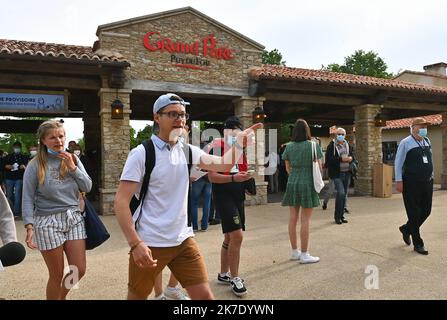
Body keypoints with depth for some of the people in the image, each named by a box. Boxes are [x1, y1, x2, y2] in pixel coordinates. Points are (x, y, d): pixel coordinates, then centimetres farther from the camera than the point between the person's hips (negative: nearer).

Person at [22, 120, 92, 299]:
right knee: (57, 275, 5)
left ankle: (62, 295, 36)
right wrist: (29, 226, -14)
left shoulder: (73, 160, 6)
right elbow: (28, 198, -5)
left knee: (79, 271, 7)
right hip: (48, 222, -4)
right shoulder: (35, 165, -5)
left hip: (74, 218, 4)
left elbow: (87, 187, 3)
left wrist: (73, 168, -9)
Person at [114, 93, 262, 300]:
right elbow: (121, 202, -14)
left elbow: (223, 165, 7)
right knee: (137, 296, 14)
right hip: (148, 244, -4)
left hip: (183, 240, 5)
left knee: (204, 295, 4)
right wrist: (135, 244, -21)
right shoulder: (141, 153, -12)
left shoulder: (187, 150, 4)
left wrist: (239, 143, -10)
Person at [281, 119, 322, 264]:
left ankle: (294, 251, 21)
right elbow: (319, 167, -2)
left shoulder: (289, 146, 3)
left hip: (292, 183, 4)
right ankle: (304, 254, 6)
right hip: (308, 183, -4)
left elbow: (288, 168, 9)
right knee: (305, 220, 0)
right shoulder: (313, 145, -6)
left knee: (293, 218, 10)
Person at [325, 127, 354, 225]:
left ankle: (342, 215, 22)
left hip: (347, 173, 6)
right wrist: (341, 159, -21)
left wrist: (350, 158, -7)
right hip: (337, 173, -6)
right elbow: (329, 159, -14)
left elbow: (352, 155, 16)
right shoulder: (331, 146, -6)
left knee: (344, 194, 10)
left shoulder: (348, 145, 12)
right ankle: (337, 216, -1)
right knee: (341, 192, -16)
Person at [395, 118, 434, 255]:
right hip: (411, 184, -6)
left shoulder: (427, 141, 10)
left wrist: (431, 175, 15)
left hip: (427, 182, 6)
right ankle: (418, 244, 13)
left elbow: (430, 160, 19)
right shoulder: (406, 143, -8)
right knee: (414, 213, 1)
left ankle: (406, 229, 35)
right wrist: (399, 181, -13)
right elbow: (398, 163, -9)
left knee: (426, 211, 11)